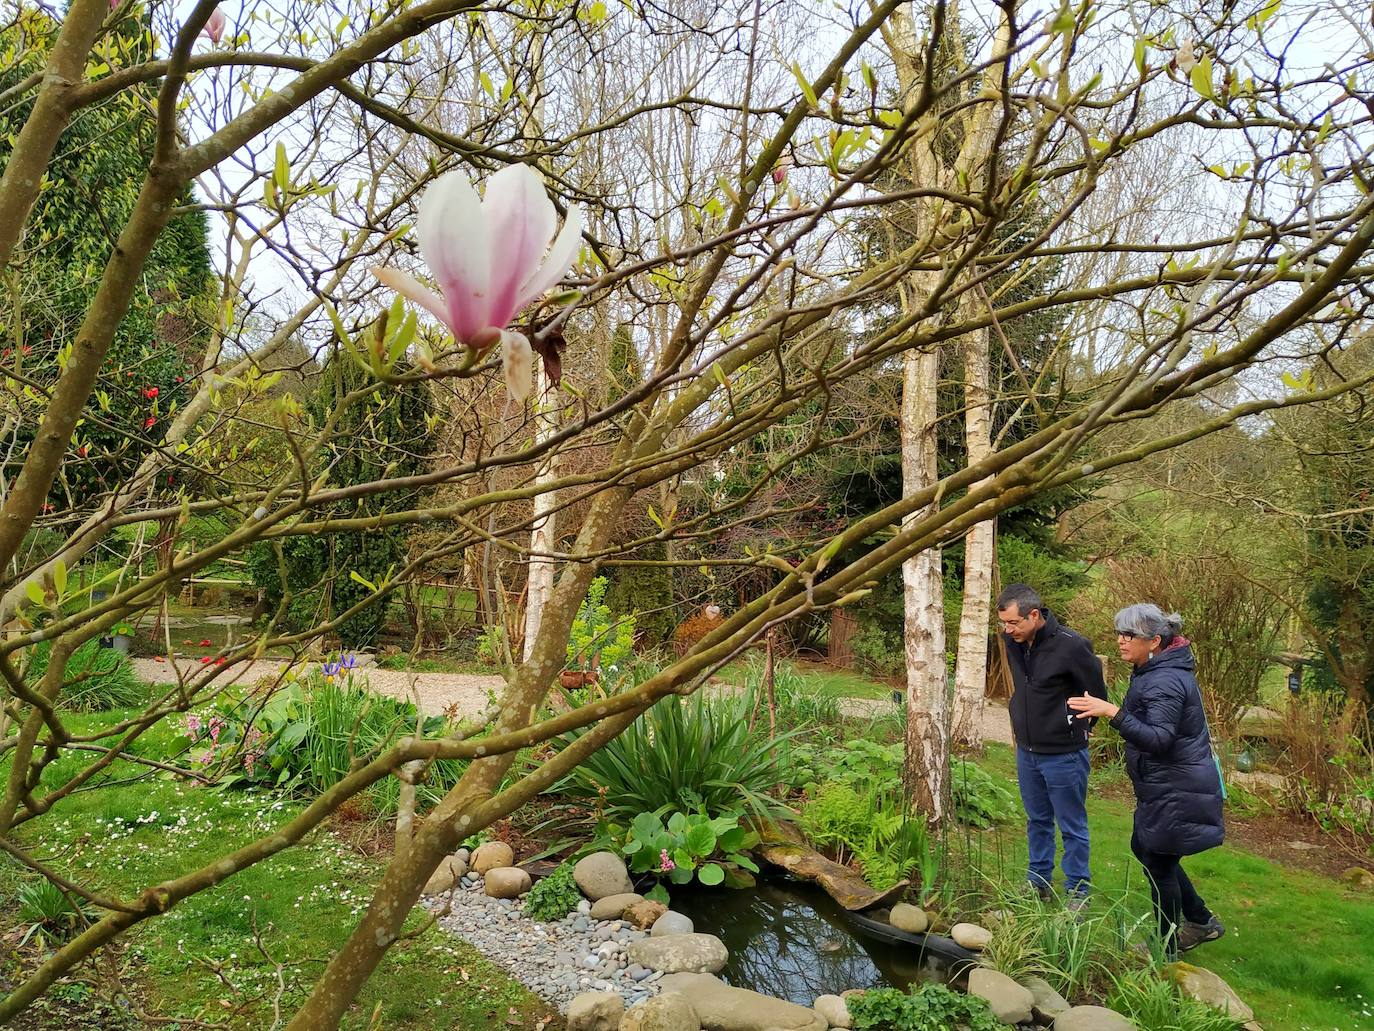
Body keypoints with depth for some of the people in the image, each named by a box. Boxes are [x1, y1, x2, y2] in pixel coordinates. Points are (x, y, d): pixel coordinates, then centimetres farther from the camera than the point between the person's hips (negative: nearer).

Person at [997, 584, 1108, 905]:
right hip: (1026, 750, 6)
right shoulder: (1012, 641, -5)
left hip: (1063, 755, -6)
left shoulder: (1071, 646, -24)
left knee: (1072, 827, 9)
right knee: (1037, 821, 20)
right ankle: (1039, 883, 35)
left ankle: (1078, 891, 25)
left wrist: (1077, 729, 2)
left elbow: (1096, 694, -9)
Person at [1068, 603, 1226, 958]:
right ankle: (1201, 921, 34)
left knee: (1159, 863, 3)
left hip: (1176, 792, -11)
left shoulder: (1164, 682, -25)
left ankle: (1167, 951, 21)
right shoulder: (1156, 671, 8)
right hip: (1166, 786, 11)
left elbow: (1158, 740, -34)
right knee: (1145, 849, 20)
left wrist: (1113, 713, -42)